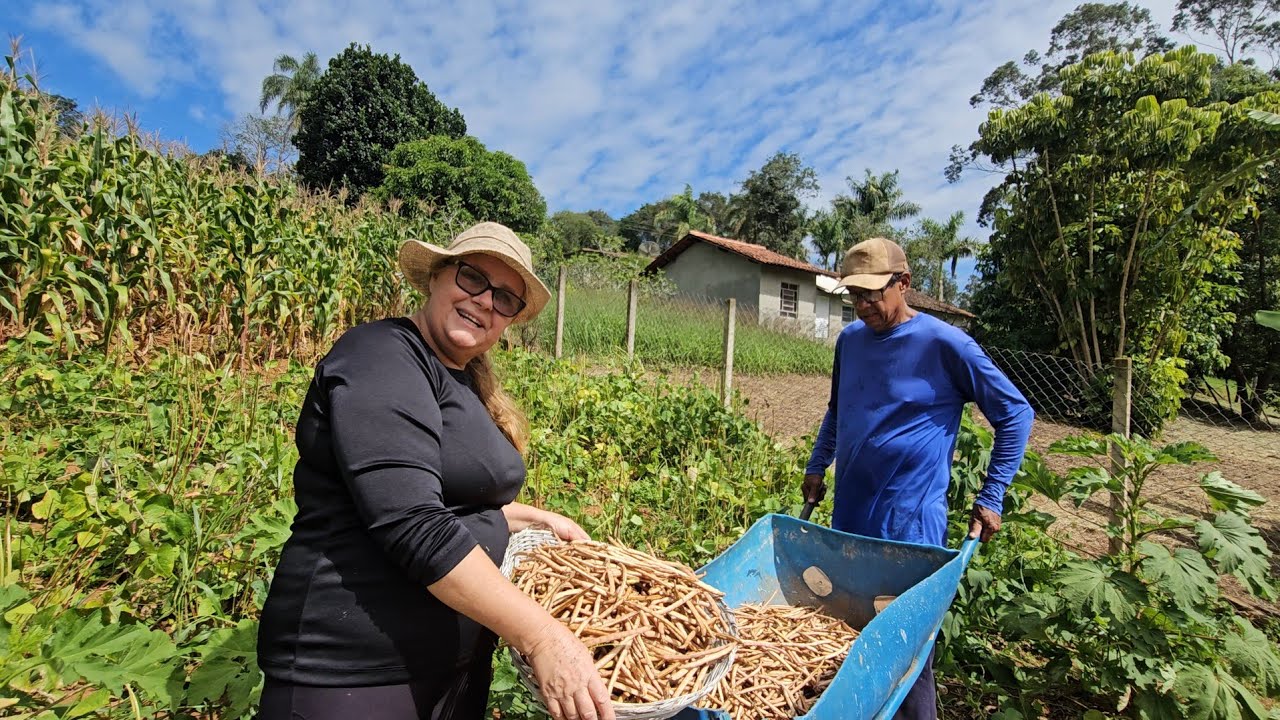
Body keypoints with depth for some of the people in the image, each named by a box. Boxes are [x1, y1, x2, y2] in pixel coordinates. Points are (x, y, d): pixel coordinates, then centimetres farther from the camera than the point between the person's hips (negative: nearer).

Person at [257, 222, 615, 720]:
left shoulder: (466, 381, 9)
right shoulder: (383, 357, -18)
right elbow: (414, 526, -27)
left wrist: (539, 520, 11)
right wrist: (540, 636, -28)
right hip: (353, 672, -8)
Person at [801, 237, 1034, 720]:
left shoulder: (944, 344, -11)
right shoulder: (849, 339, 5)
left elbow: (1015, 414, -3)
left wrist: (991, 499, -4)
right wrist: (816, 468, 17)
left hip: (910, 520, -5)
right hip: (848, 512, 6)